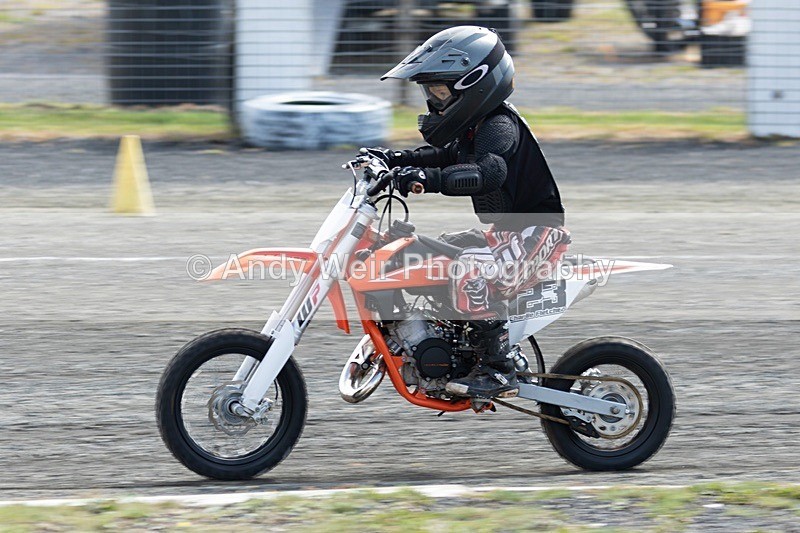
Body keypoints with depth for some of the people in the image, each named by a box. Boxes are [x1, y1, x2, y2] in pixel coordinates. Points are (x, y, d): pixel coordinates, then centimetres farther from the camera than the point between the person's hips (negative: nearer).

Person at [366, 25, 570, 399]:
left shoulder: (499, 126, -20)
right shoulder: (476, 126, 12)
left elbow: (489, 171, -40)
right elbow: (446, 156, 30)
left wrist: (427, 179, -49)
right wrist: (396, 159, 15)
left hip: (537, 232, -11)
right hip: (508, 230, 11)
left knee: (470, 270, -33)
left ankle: (498, 371, -30)